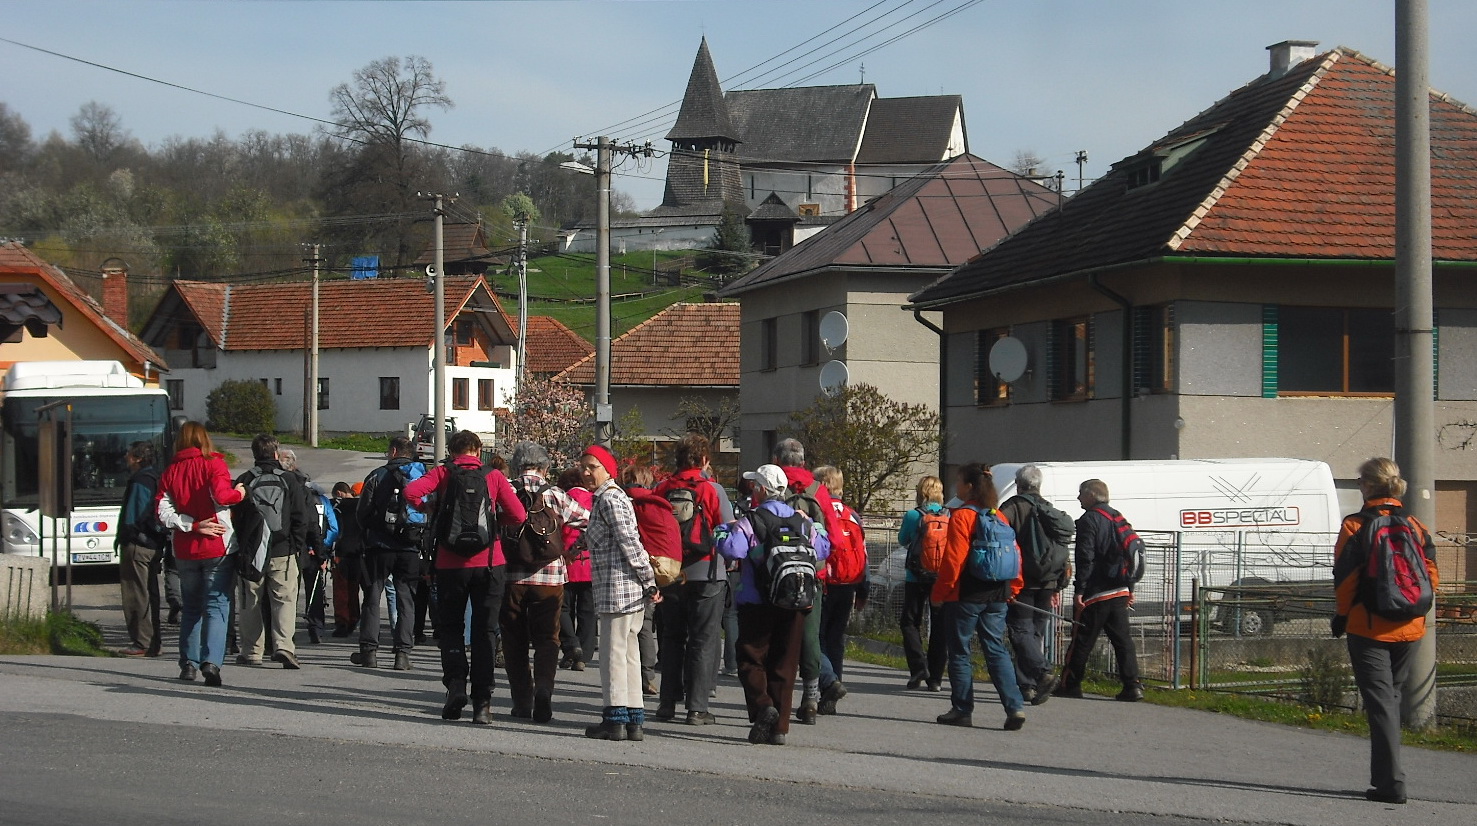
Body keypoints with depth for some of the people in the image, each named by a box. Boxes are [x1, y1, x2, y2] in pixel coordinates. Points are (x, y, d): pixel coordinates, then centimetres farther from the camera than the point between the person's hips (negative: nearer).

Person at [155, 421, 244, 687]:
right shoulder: (213, 464, -5)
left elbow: (163, 513, -5)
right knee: (216, 606, -5)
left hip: (184, 552, 4)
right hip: (216, 548, -4)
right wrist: (239, 493, -2)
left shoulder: (170, 471, 6)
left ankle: (189, 663, 13)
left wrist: (192, 526, -6)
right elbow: (221, 495, -21)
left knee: (190, 608, 16)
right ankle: (211, 661, -21)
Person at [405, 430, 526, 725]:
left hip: (451, 563, 0)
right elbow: (518, 515, -4)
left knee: (450, 627, 14)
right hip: (489, 562, 0)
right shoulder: (494, 477, 4)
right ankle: (482, 703, 0)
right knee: (484, 631, 5)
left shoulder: (443, 473, 3)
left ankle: (455, 684, -3)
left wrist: (427, 507, 6)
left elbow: (411, 491, -14)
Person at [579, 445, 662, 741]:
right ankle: (634, 718, 12)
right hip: (632, 592, 10)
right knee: (628, 653, 10)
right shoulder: (611, 497, 20)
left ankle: (616, 719, -5)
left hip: (618, 588, -10)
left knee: (613, 652, -6)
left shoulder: (610, 499, -11)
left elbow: (630, 542, -16)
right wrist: (648, 583, 18)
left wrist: (649, 582, -15)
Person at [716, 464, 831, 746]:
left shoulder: (751, 521, -10)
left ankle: (762, 705, -18)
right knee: (785, 664, 8)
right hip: (795, 604, 4)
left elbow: (731, 549, -21)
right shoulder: (802, 522, 6)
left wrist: (726, 530, -2)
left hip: (757, 603, -4)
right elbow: (823, 550, 14)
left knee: (751, 659, 5)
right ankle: (779, 727, 7)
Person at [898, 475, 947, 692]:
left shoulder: (912, 516, -8)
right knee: (939, 626, 9)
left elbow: (902, 540, 8)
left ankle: (919, 668, -7)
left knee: (910, 622, 10)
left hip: (916, 577, -2)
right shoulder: (950, 517, -3)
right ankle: (935, 677, 9)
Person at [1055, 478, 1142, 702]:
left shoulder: (1089, 520, -9)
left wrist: (1079, 589, -15)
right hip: (1120, 591, 7)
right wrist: (1130, 589, 23)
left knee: (1082, 640, 0)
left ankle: (1069, 685, 7)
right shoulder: (1118, 519, 17)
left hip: (1096, 592, -7)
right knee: (1122, 639, 5)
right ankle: (1132, 685, -3)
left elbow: (1085, 558, -16)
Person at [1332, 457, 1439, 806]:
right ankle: (1386, 775, 23)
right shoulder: (1416, 527, 4)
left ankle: (1391, 783, -11)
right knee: (1391, 697, 18)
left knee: (1380, 701, -3)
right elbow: (1431, 578, 4)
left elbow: (1345, 578, -8)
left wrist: (1341, 616, 5)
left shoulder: (1355, 527, -9)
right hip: (1409, 629, 5)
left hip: (1369, 627, -5)